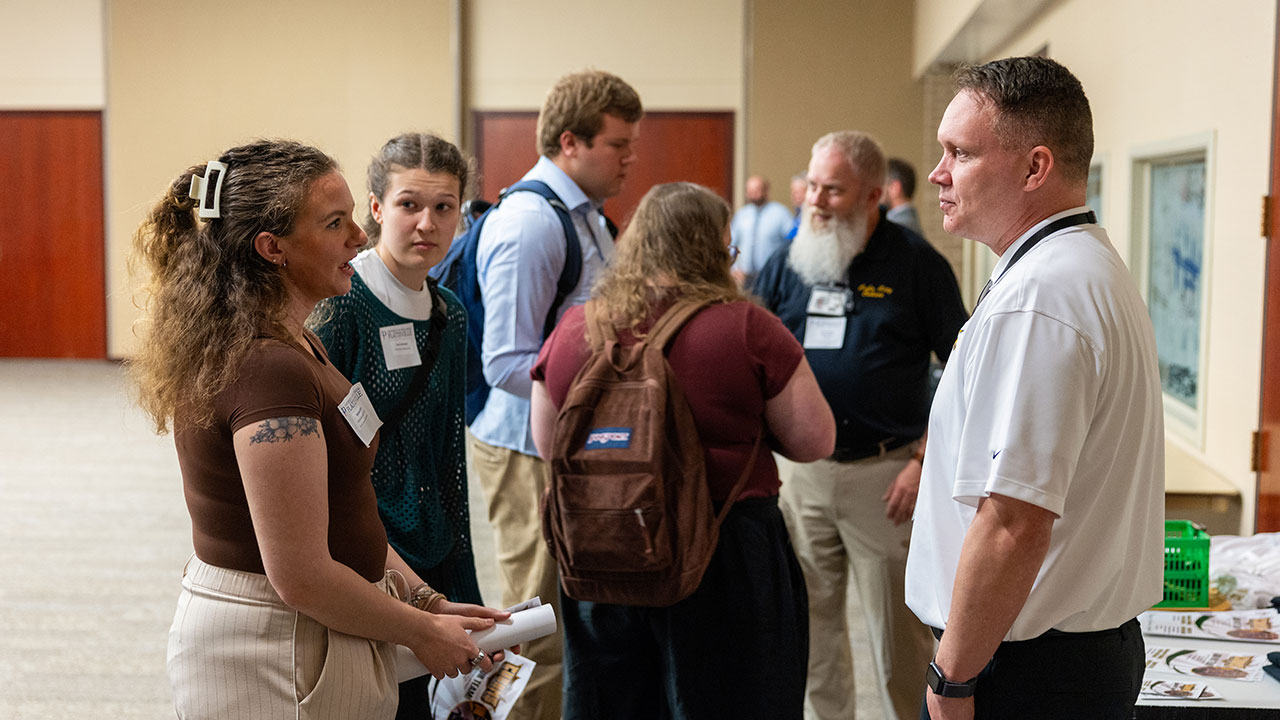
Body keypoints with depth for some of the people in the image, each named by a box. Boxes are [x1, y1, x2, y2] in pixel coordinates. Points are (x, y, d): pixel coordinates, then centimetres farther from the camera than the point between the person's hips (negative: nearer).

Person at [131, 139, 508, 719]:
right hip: (275, 661, -10)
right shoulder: (271, 371, -24)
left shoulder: (289, 345, 7)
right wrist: (423, 632, -11)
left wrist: (428, 600, 7)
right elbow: (303, 578, -24)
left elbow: (338, 515, 11)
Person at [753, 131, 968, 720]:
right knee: (811, 617, 14)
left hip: (885, 473, -4)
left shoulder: (915, 263, -5)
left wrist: (927, 460, -11)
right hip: (801, 470, 4)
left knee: (897, 625, 2)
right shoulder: (788, 262, 6)